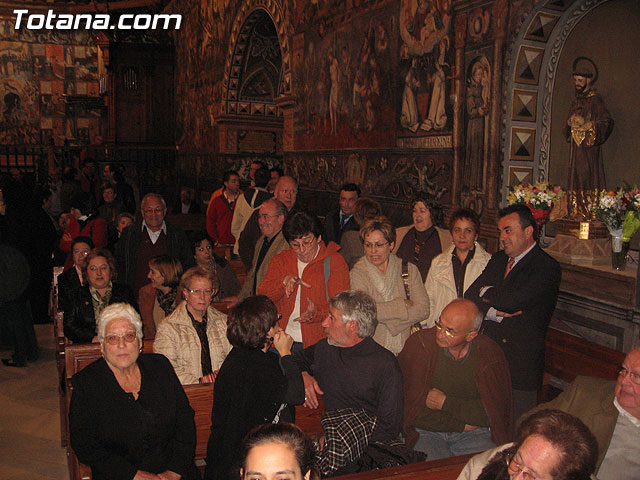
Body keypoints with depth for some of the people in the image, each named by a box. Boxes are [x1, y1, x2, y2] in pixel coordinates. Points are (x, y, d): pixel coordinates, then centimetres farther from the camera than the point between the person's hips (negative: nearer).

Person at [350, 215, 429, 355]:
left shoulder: (409, 270, 7)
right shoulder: (358, 273, 1)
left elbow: (423, 309, -1)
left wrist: (391, 322, -11)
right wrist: (403, 305, -7)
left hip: (405, 348, 2)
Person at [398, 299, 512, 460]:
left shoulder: (490, 354, -3)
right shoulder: (418, 344, -7)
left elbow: (494, 413, -3)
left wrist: (445, 403, -8)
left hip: (472, 434, 2)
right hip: (425, 432, -2)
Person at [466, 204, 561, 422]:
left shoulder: (547, 268, -10)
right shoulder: (497, 259, 13)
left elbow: (511, 301, -23)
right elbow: (470, 296, 5)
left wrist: (486, 292, -3)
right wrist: (494, 312, -13)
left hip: (520, 363, -5)